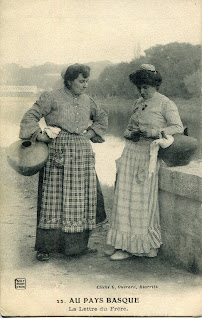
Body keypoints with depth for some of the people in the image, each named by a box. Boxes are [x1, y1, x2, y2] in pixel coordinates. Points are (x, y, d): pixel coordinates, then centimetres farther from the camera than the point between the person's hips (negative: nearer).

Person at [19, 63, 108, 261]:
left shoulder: (87, 101, 14)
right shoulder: (51, 98, -1)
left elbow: (102, 117, 29)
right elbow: (30, 117, -2)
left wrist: (92, 132, 15)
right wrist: (40, 135, -15)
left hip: (83, 154, 6)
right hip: (58, 153, -5)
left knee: (83, 199, 6)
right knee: (53, 198, -5)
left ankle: (78, 244, 18)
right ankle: (44, 247, 5)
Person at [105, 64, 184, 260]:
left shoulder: (165, 104, -3)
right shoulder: (138, 103, 17)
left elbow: (178, 127, -10)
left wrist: (155, 132, -22)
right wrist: (131, 133, 0)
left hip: (149, 156, -6)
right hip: (130, 153, 6)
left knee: (141, 200, -4)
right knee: (124, 197, 3)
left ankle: (133, 246, 7)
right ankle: (121, 242, 14)